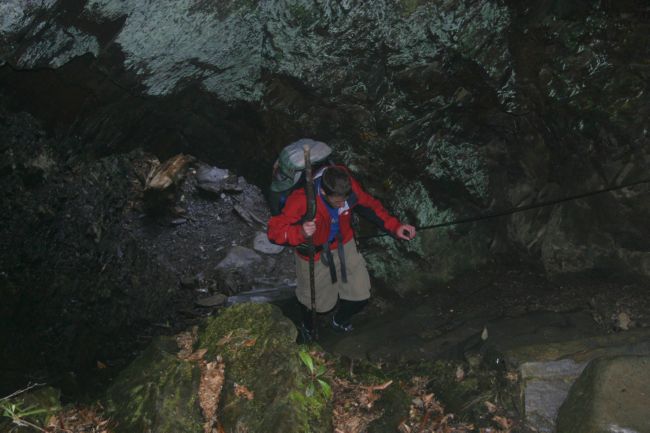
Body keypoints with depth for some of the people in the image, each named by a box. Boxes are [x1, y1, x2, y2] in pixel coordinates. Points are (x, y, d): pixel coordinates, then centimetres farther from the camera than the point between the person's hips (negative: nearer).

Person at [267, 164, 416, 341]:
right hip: (315, 255, -3)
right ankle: (307, 327, 58)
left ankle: (340, 320, 46)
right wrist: (300, 233, -52)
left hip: (344, 246, 3)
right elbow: (274, 231, -32)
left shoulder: (349, 186, -26)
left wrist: (395, 227, -18)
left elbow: (369, 205, -8)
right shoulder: (302, 200, -37)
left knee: (360, 296, 8)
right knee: (316, 301, 17)